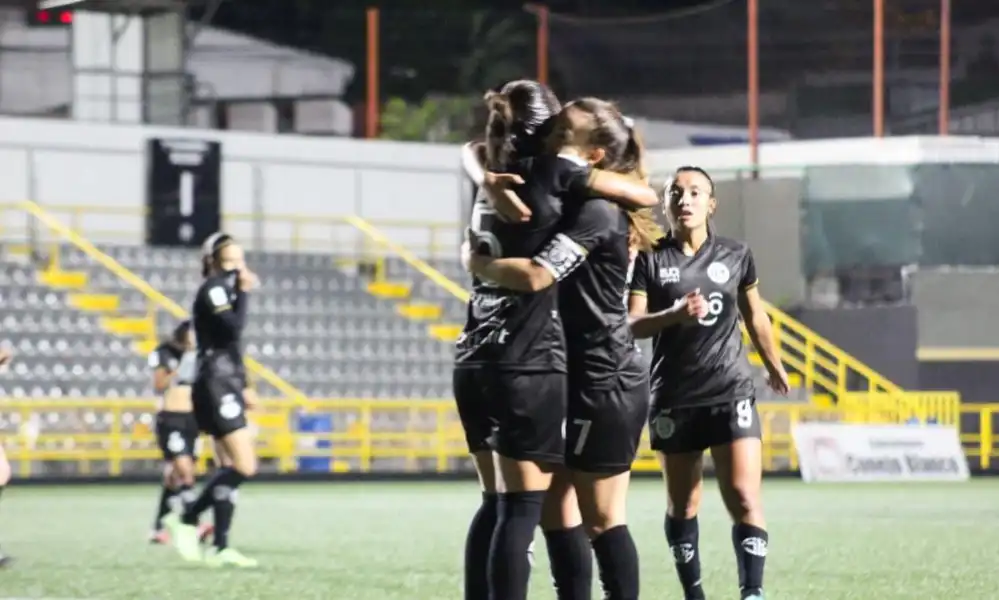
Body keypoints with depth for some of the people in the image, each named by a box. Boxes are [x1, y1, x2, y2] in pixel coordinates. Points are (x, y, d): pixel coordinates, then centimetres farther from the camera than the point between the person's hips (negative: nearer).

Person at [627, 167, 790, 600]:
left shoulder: (736, 256, 4)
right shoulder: (650, 260, -2)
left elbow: (754, 316, 19)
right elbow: (631, 325, -9)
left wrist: (774, 367, 29)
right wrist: (674, 315, -27)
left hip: (730, 393, 0)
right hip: (673, 398, 0)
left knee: (744, 498, -13)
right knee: (681, 505, 9)